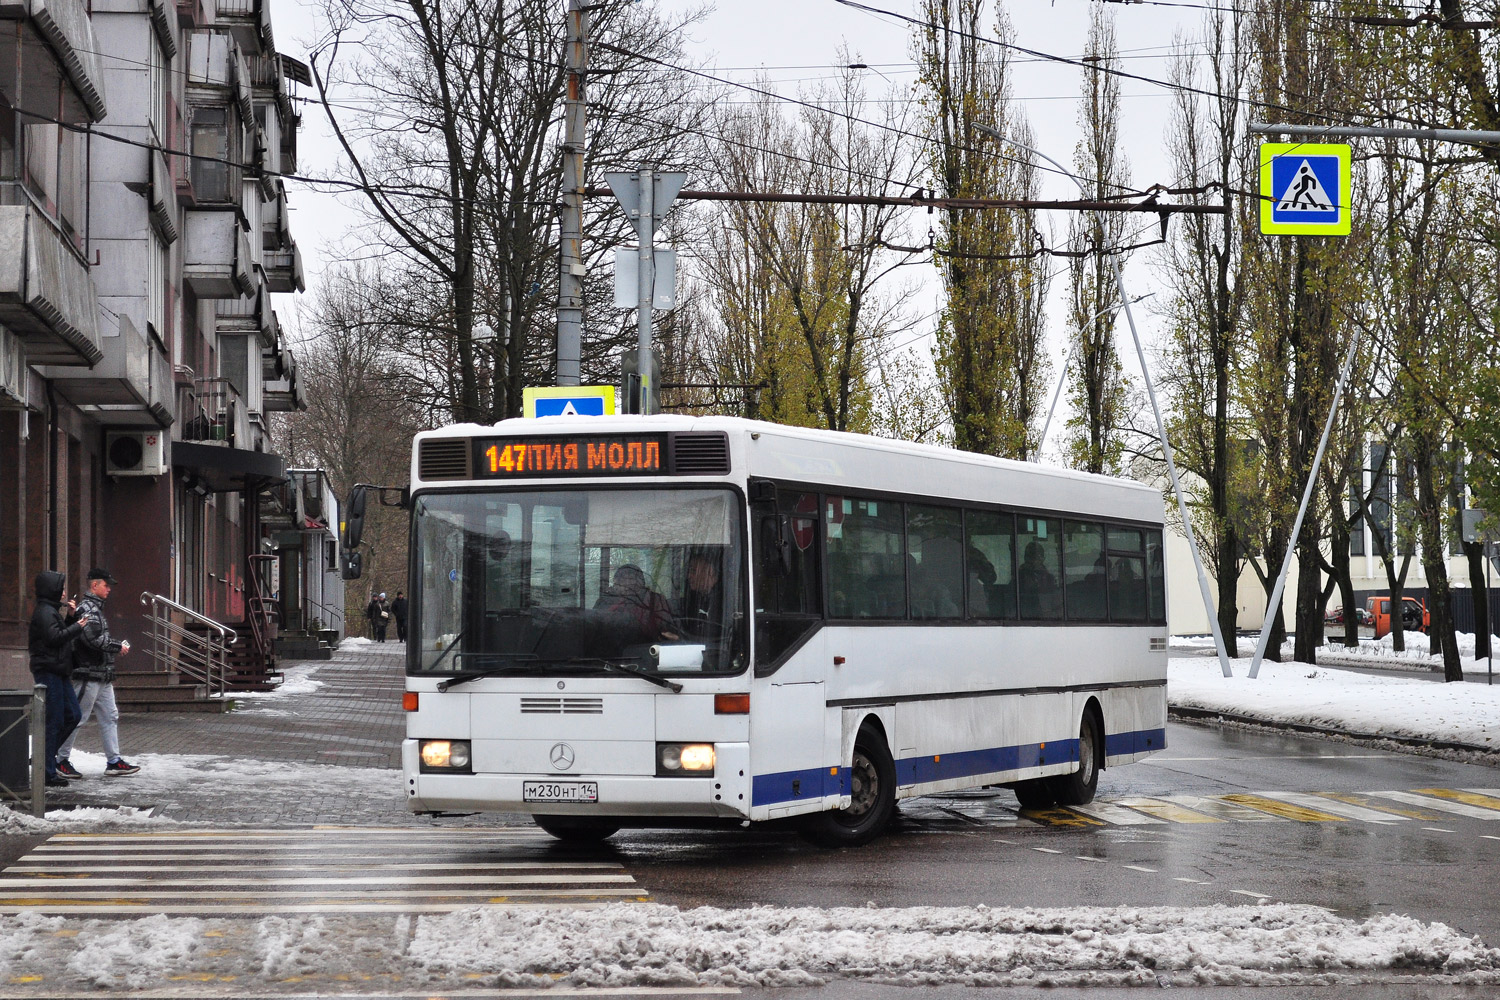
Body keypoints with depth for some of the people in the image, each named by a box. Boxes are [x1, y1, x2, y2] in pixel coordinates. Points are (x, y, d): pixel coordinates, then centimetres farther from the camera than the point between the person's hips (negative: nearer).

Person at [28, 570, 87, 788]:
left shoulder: (51, 611, 19)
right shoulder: (44, 611, -13)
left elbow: (62, 634, 20)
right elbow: (54, 637, -23)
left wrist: (70, 617, 9)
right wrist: (77, 626, -14)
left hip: (58, 672, 10)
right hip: (48, 670, -10)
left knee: (73, 715, 11)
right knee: (54, 720, -8)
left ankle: (46, 756, 19)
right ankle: (48, 773, -5)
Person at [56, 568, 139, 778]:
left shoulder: (96, 608, 19)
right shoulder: (87, 608, -14)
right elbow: (94, 638, -23)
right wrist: (119, 646, -13)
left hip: (102, 676, 11)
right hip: (89, 674, -11)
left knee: (110, 717, 9)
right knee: (77, 718, -4)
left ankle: (114, 761, 11)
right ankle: (61, 760, 3)